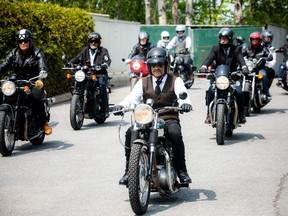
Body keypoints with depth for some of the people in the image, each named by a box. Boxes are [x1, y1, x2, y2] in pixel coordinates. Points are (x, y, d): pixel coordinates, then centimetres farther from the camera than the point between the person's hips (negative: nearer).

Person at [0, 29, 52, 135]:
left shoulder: (37, 53, -3)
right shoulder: (14, 53, 9)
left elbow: (43, 68, -19)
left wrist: (40, 79, -40)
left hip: (34, 83, -4)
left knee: (36, 97, -34)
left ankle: (44, 123, -14)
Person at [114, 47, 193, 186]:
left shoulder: (175, 81, 10)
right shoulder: (143, 82, 16)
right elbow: (133, 97, -1)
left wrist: (185, 103, -35)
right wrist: (121, 105, -24)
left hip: (169, 120, -2)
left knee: (175, 133, -35)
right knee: (130, 133, -26)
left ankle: (181, 171, -23)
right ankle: (129, 171, -19)